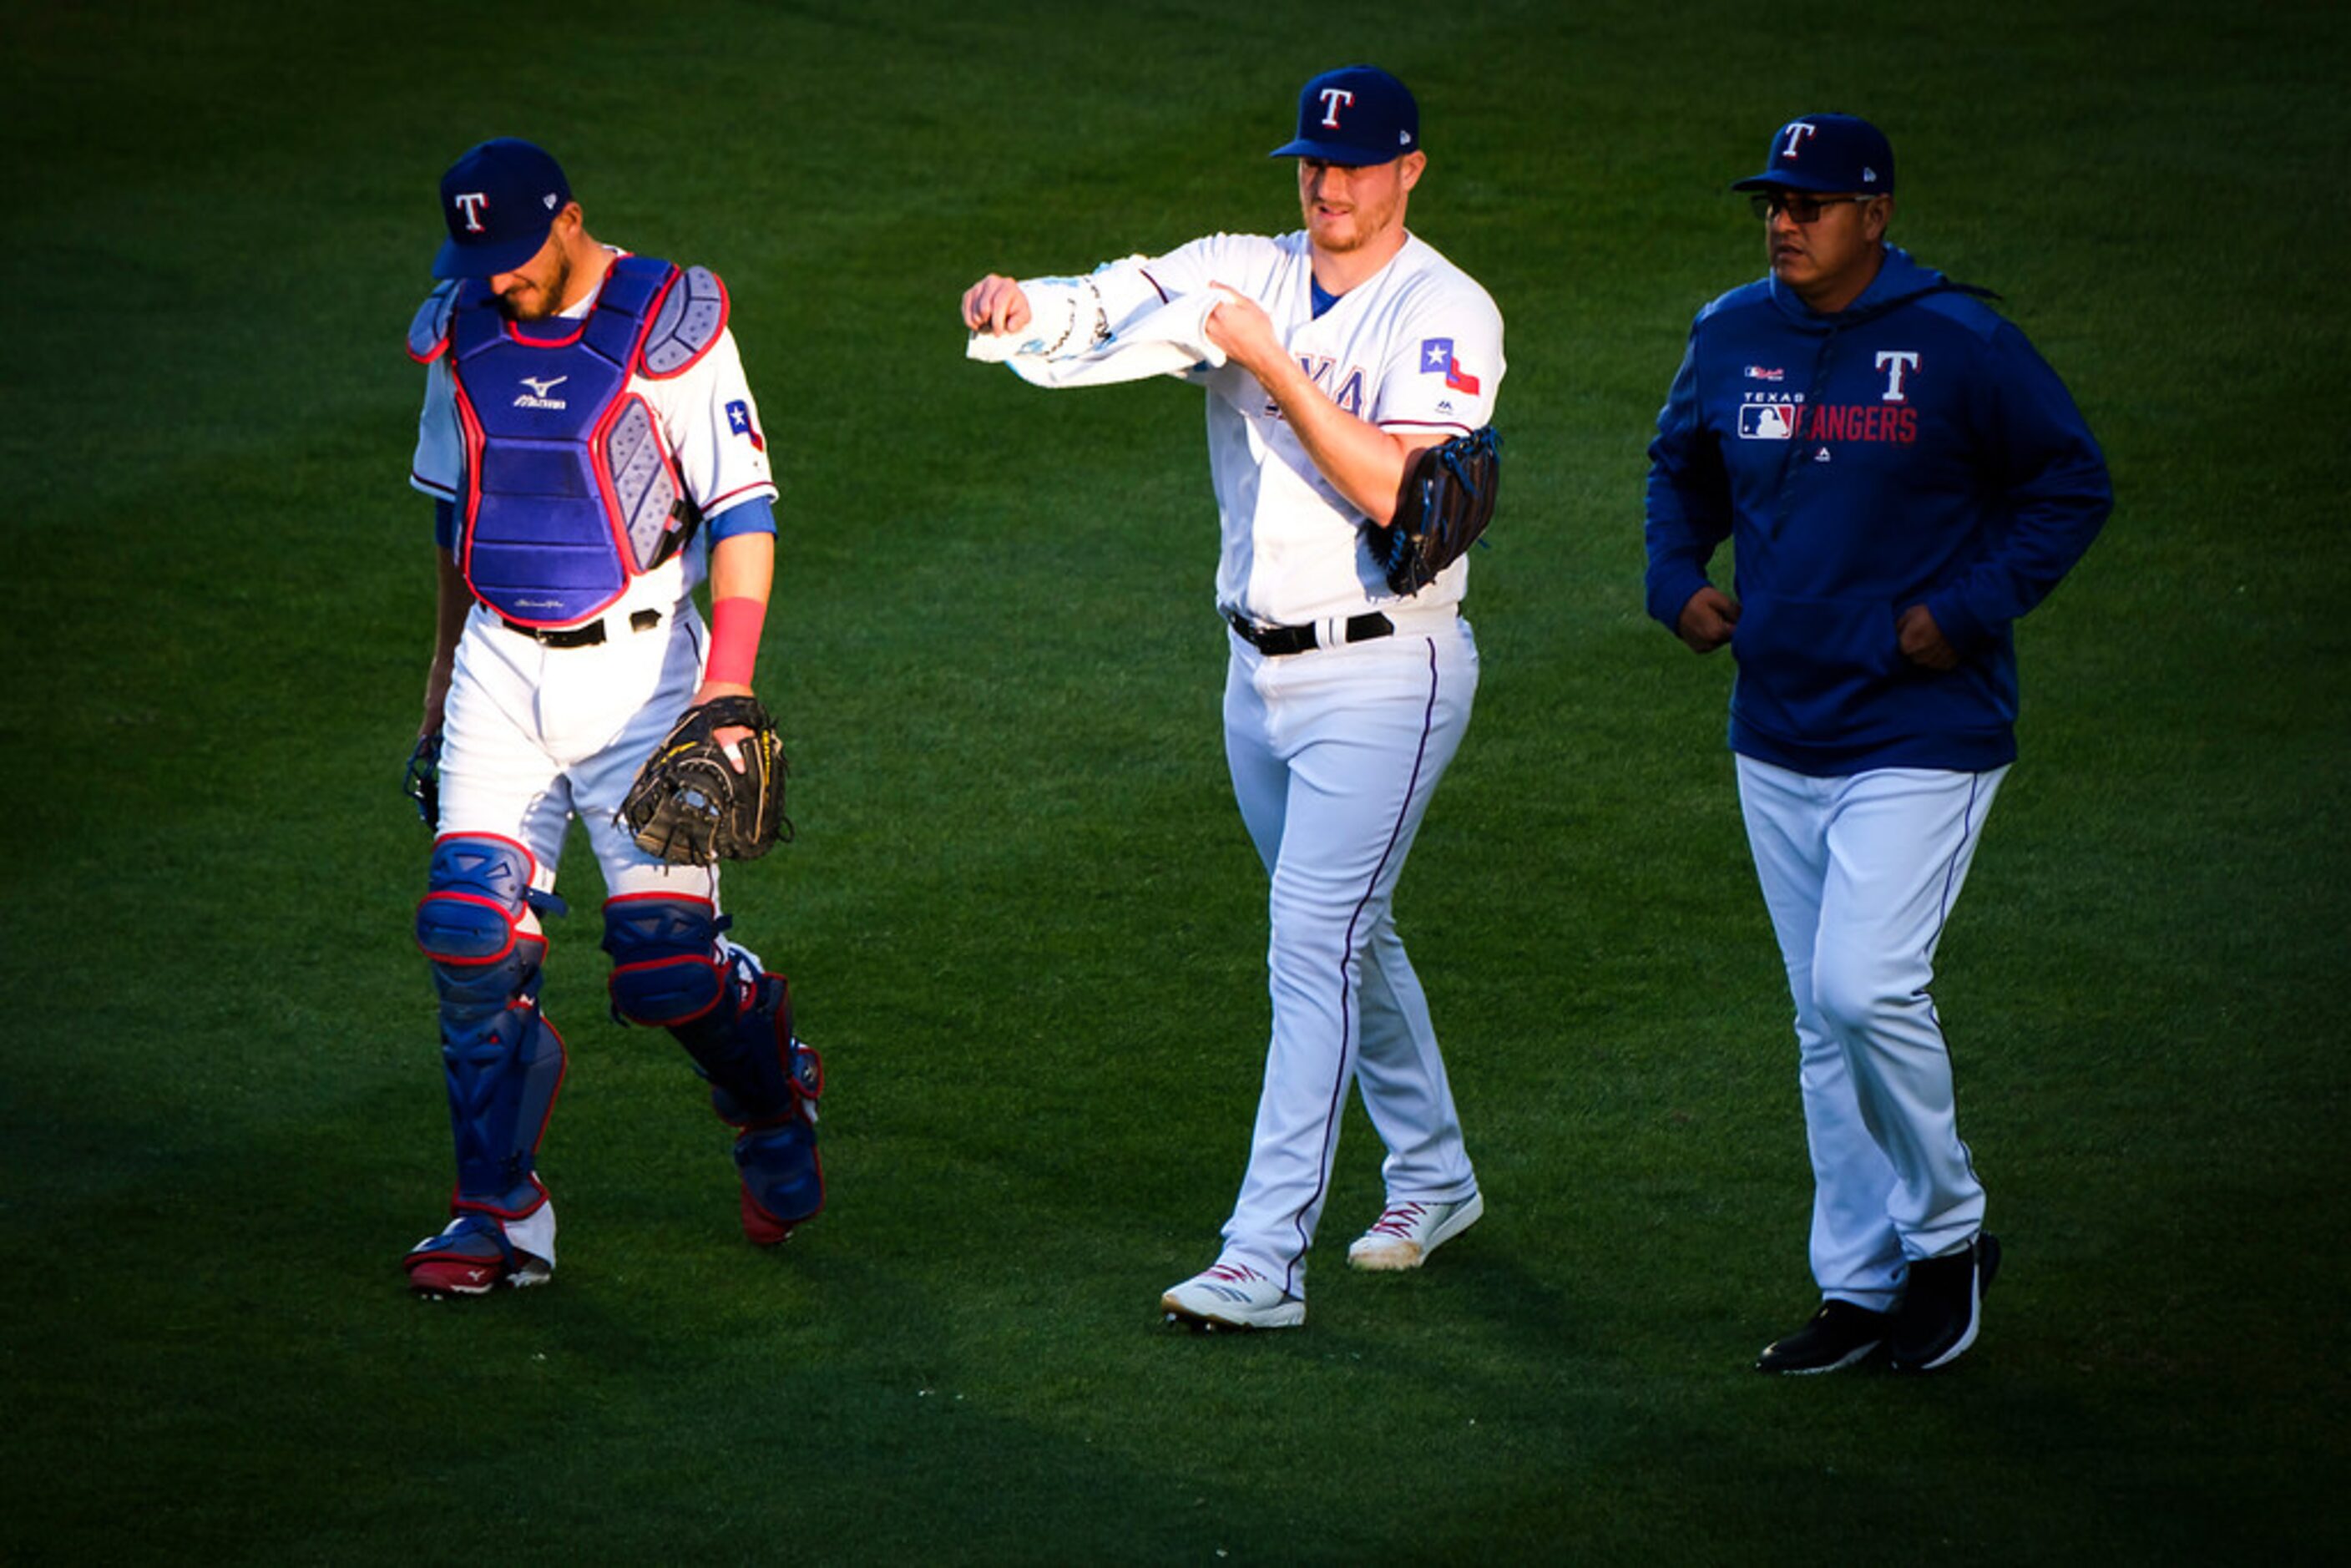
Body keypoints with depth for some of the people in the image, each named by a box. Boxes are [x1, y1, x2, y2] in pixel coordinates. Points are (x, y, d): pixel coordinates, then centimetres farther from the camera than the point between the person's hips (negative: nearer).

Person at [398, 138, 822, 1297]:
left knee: (663, 957, -8)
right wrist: (443, 688, 22)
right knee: (472, 932, -9)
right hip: (500, 668, 5)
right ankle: (499, 1217, 1)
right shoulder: (461, 335, 8)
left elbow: (743, 508, -11)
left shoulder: (667, 326, -10)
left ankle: (771, 1099, 24)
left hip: (638, 662, -5)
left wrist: (728, 684, -20)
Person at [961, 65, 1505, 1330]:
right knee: (1348, 938, 20)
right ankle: (1432, 1177, 38)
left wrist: (1273, 363, -26)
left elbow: (1398, 489, -24)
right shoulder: (1243, 277, 5)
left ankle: (1263, 1259, -14)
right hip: (1260, 668, 7)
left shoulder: (1445, 314, -12)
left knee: (1313, 951, -12)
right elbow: (1094, 308, -7)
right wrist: (1013, 302, -29)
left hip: (1383, 674, -7)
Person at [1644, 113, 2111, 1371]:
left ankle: (1946, 1232, 5)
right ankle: (1859, 1287, 18)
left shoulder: (1959, 344, -10)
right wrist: (1677, 578, 5)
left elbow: (2071, 486, -2)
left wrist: (1969, 608, -12)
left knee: (1865, 985, -17)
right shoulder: (1729, 337, 6)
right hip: (1776, 735, 6)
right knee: (1823, 1020, 10)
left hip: (1923, 734, -6)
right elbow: (1682, 467, 23)